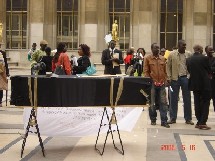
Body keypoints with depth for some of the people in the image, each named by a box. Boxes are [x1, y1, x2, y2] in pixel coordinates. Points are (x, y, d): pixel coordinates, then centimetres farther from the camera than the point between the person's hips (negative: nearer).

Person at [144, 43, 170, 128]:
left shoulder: (163, 58, 11)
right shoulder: (147, 58, 1)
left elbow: (165, 71, 14)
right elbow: (146, 71, -1)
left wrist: (165, 81, 6)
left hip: (162, 83, 3)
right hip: (152, 83, -3)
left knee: (163, 102, 0)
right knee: (151, 103, 5)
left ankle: (164, 121, 3)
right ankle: (153, 119, 17)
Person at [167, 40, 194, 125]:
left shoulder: (189, 54, 3)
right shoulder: (172, 54, 0)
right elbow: (168, 66, 2)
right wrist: (169, 78, -5)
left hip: (185, 78, 1)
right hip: (175, 78, -1)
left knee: (187, 99, 5)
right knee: (173, 99, 5)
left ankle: (188, 118, 14)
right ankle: (173, 118, 14)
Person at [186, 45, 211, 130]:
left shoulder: (188, 60, 0)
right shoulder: (204, 58, -12)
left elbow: (189, 71, 7)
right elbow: (209, 70, -3)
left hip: (194, 83, 5)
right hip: (205, 83, -4)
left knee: (197, 103, 11)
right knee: (205, 103, 3)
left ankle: (199, 122, 15)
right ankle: (202, 123, -3)